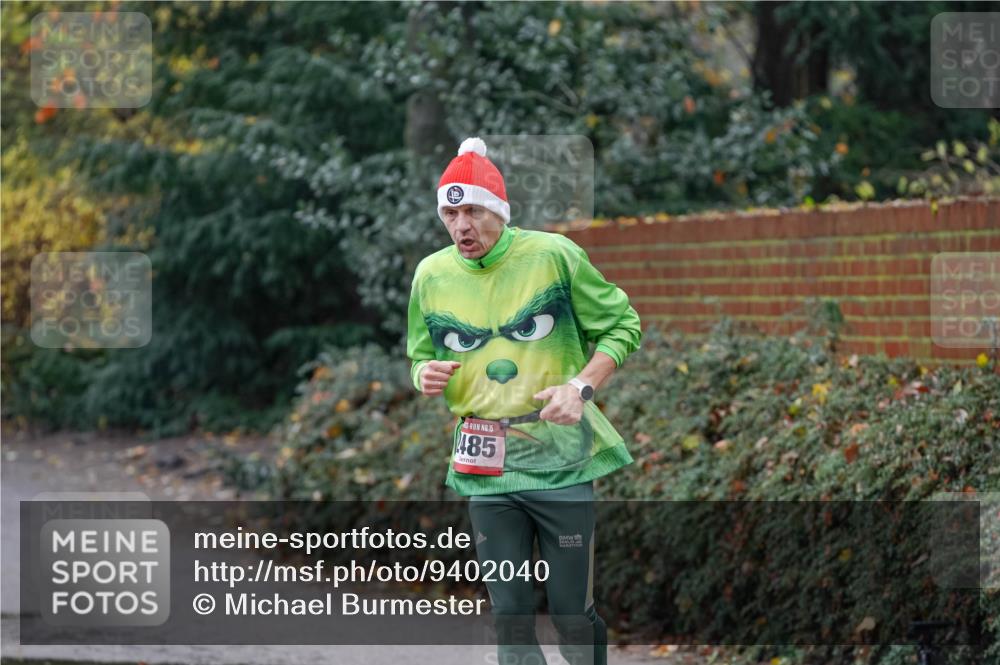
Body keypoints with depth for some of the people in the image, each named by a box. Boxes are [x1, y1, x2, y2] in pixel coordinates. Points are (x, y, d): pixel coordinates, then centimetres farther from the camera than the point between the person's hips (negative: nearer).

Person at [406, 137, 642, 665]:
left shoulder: (554, 255, -5)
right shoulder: (431, 275, 5)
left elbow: (621, 326, 2)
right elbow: (421, 356, 19)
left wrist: (582, 386, -12)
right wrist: (425, 375, -5)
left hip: (560, 457, -3)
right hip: (485, 468, 3)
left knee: (574, 617, -1)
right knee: (510, 620, 3)